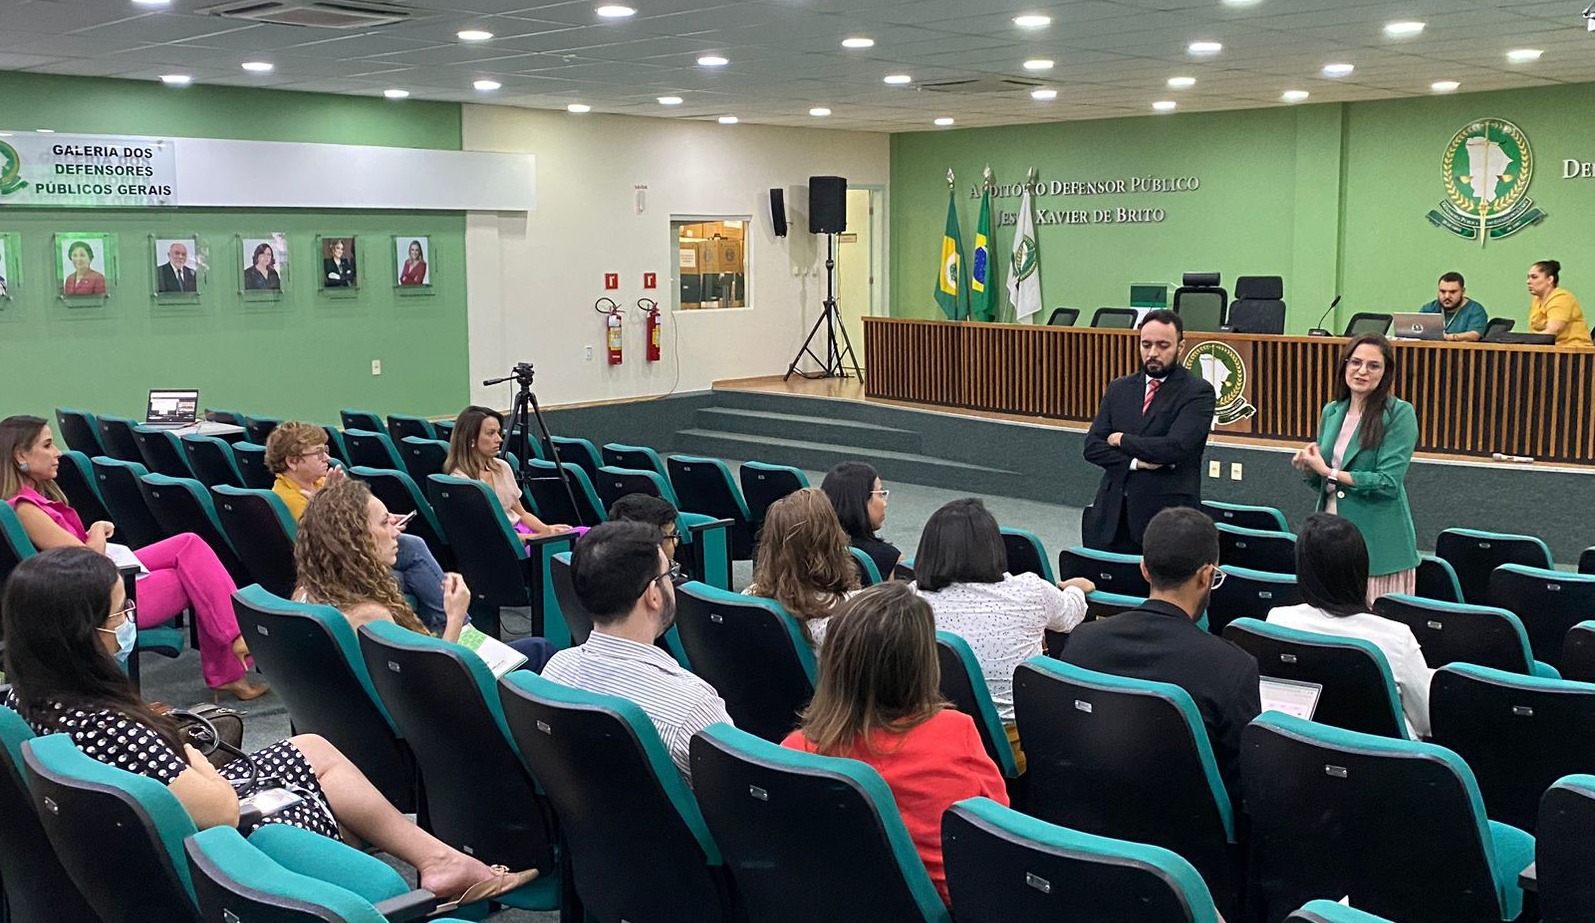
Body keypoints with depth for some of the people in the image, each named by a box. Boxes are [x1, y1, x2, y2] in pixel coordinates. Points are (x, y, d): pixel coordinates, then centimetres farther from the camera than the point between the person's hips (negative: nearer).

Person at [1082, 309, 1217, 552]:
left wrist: (1123, 440, -2)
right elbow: (1092, 446, 7)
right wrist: (1135, 462, -9)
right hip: (1112, 514, 4)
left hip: (1167, 518, -4)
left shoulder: (1198, 392, -1)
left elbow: (1176, 448, -15)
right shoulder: (1119, 388, 15)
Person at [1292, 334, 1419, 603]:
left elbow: (1388, 482, -15)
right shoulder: (1332, 411, 11)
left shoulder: (1399, 413, -7)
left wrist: (1330, 472, -12)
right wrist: (1307, 467, -4)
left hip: (1376, 540, -5)